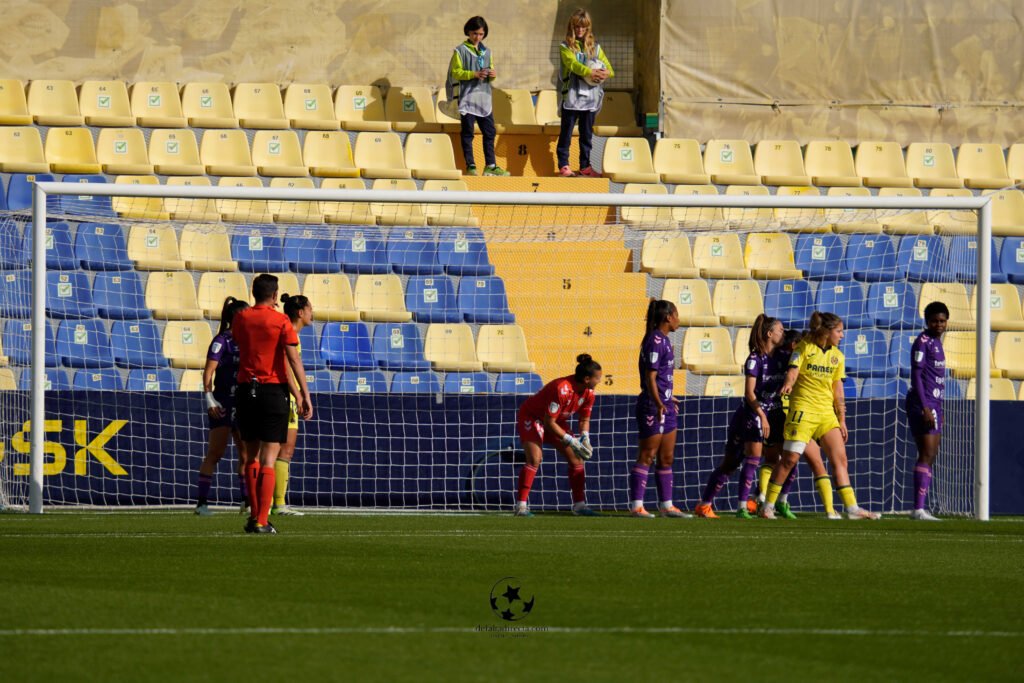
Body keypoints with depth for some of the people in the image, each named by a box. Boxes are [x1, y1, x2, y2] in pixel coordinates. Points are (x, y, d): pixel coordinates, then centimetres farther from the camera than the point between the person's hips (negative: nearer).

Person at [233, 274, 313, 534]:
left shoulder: (240, 319, 4)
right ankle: (262, 521, -8)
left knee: (252, 457, 14)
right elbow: (294, 360, -10)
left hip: (246, 389, 4)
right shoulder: (281, 321, -7)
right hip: (274, 390, -4)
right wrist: (305, 395, -9)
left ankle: (254, 517, 14)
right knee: (268, 459, -4)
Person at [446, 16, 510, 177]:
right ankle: (470, 166, 0)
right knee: (468, 133, -3)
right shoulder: (460, 51, -1)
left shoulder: (487, 52, 16)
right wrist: (474, 74, -19)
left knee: (489, 132, 4)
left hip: (484, 99, 5)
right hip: (467, 98, -5)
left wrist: (492, 75, -5)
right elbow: (455, 72, -7)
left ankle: (490, 166, 8)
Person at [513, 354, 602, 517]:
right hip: (531, 417, -8)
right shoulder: (561, 389, -36)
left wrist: (584, 438, -14)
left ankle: (579, 505, 8)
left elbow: (584, 419, 5)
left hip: (557, 421, 8)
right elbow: (549, 423, -32)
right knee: (534, 459, -23)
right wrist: (571, 441, -30)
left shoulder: (588, 393, -11)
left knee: (576, 459, 1)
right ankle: (521, 506, -22)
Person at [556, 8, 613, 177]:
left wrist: (607, 73, -18)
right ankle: (563, 165, 5)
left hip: (590, 98, 4)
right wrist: (590, 72, -32)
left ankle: (585, 166, 17)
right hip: (571, 97, -4)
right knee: (566, 133, 1)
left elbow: (608, 67, 6)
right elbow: (573, 64, -17)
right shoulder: (566, 47, -1)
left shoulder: (595, 47, 12)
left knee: (587, 134, 10)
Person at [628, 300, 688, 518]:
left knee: (667, 458, 11)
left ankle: (666, 505, 16)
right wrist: (658, 404, -31)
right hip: (652, 407, -10)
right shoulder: (655, 341, -15)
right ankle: (636, 505, -5)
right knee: (646, 457, -7)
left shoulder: (663, 340, 14)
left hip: (665, 406, 10)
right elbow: (650, 377, -21)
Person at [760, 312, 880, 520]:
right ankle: (768, 506, 1)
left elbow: (838, 390, 14)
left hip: (827, 413, 6)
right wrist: (788, 384, -39)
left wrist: (842, 420, 13)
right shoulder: (804, 347, -4)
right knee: (790, 458, -7)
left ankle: (852, 508, 3)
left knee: (840, 458, 0)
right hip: (803, 409, -6)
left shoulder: (837, 356, 11)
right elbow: (793, 370, -16)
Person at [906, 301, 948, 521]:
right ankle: (918, 509, -17)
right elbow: (916, 375, -16)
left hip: (934, 404, 10)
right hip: (923, 404, -10)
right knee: (927, 455, -13)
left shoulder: (936, 342, 18)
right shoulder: (922, 342, -10)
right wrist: (925, 408, -22)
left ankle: (921, 509, 10)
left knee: (930, 457, 9)